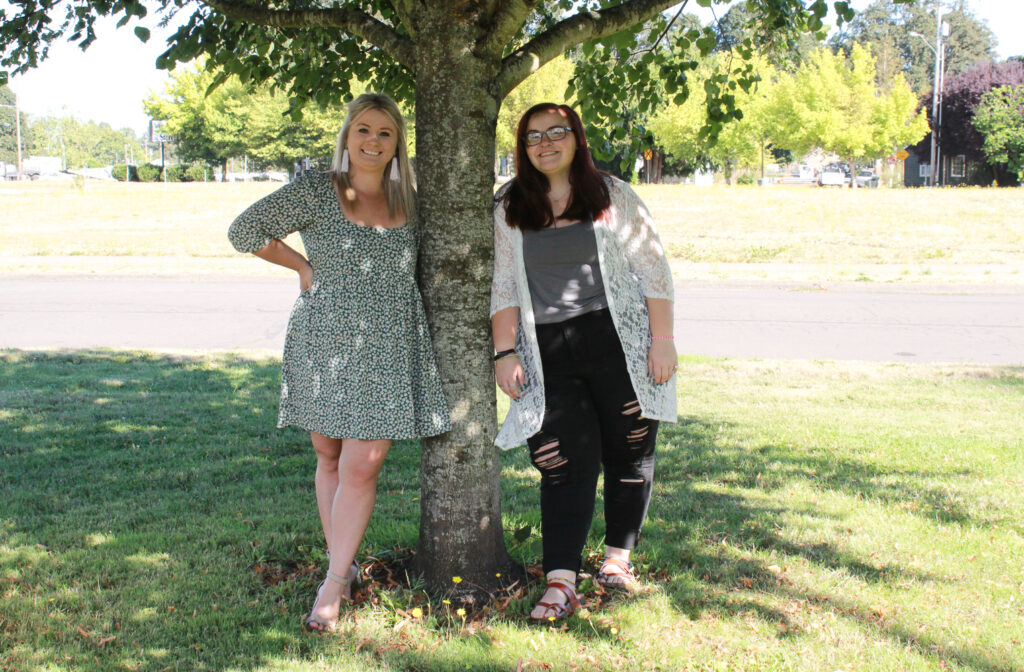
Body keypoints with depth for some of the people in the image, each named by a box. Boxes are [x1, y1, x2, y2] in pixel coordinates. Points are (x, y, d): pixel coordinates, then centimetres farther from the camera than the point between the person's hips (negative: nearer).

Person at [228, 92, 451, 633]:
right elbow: (244, 230, 3)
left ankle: (332, 587, -1)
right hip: (324, 342, -1)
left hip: (388, 349, 1)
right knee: (330, 457, 9)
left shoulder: (408, 202, 9)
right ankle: (342, 564, 25)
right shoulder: (315, 191, -1)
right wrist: (303, 266, 2)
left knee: (362, 466, -7)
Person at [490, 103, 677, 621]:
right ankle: (561, 584, -8)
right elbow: (503, 285, 8)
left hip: (619, 341, 0)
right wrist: (505, 352, -1)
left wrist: (663, 340, -4)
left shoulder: (612, 196, 4)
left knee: (629, 452, 6)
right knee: (564, 464, -6)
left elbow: (653, 269, 3)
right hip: (550, 352, 0)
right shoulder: (509, 209, 8)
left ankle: (618, 556, 24)